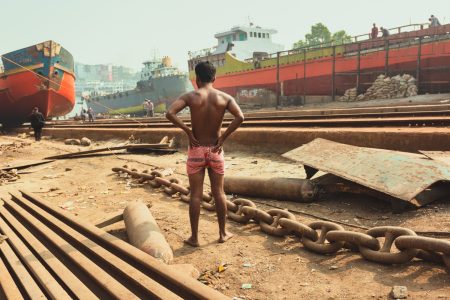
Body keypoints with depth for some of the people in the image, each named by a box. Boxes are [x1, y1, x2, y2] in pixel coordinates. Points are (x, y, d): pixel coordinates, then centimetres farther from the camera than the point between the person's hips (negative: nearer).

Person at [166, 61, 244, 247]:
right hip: (215, 150, 1)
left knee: (196, 195, 6)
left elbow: (170, 113, -20)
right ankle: (223, 233, 23)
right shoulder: (224, 97, -3)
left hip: (196, 150, -1)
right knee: (218, 192, 13)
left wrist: (188, 132, -11)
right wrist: (223, 138, -9)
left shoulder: (190, 97, -7)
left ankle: (194, 237, 13)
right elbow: (240, 117, -17)